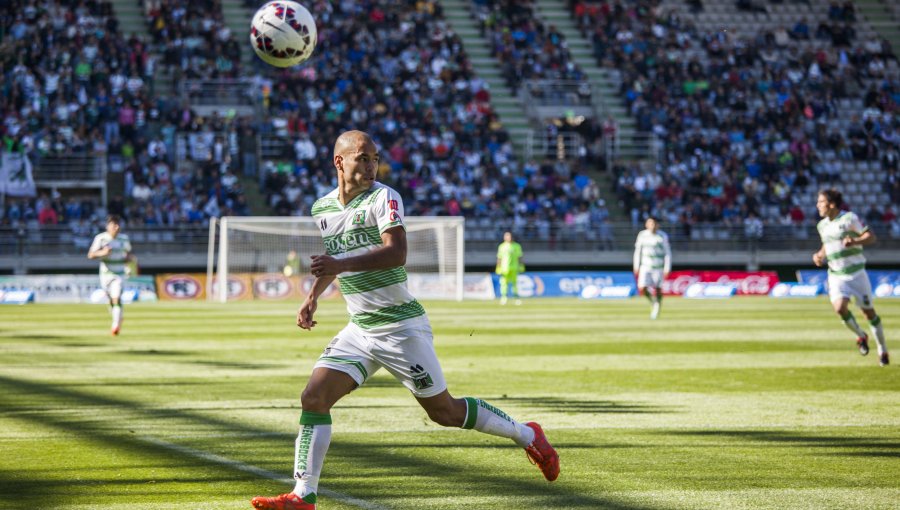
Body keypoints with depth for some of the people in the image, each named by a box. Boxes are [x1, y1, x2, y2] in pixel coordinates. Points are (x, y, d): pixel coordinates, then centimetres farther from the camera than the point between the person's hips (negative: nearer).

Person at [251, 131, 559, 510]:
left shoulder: (384, 198, -12)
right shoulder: (322, 208, 8)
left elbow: (396, 253, -28)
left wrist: (341, 265, -37)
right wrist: (312, 297, 21)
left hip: (401, 327, -6)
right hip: (359, 329, 6)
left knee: (444, 412, 3)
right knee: (314, 397, -11)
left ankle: (527, 435, 24)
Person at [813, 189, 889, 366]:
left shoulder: (849, 218, -10)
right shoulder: (822, 225, 8)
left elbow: (870, 236, -10)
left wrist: (854, 241, -27)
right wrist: (819, 255, 4)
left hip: (856, 273, -4)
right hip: (836, 276, 4)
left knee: (868, 311, 3)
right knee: (840, 307, -20)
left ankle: (882, 349, 19)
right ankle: (860, 336, 6)